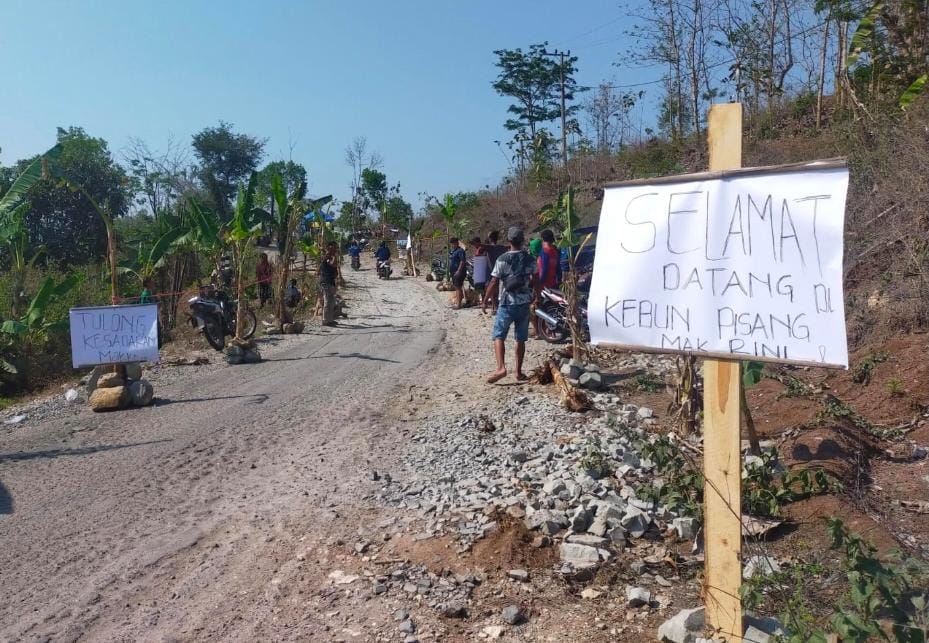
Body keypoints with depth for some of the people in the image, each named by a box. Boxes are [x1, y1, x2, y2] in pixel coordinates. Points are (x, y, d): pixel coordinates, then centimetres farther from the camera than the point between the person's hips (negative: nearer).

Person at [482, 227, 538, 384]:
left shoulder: (503, 259, -10)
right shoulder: (529, 259, 2)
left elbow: (494, 283, -11)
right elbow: (535, 281, 10)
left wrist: (484, 301, -2)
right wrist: (535, 295, 28)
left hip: (507, 304, -4)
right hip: (524, 303, 4)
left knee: (499, 336, 1)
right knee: (521, 339, 11)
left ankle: (501, 368, -16)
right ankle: (519, 372, 15)